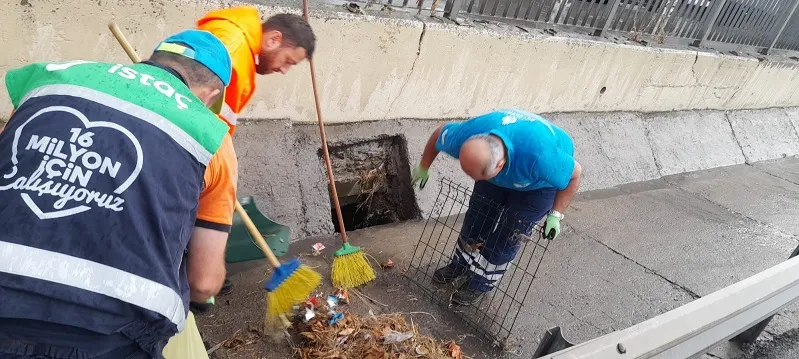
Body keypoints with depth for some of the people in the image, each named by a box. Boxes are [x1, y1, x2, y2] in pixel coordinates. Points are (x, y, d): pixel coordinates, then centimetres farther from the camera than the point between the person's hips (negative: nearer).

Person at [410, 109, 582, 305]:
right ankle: (460, 264, 32)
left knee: (508, 234, -3)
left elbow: (575, 173, -25)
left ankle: (481, 282, 19)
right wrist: (423, 167, 3)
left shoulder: (539, 157, -47)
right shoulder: (465, 135, -36)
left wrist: (555, 214, -22)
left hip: (540, 182, -3)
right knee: (476, 218, 7)